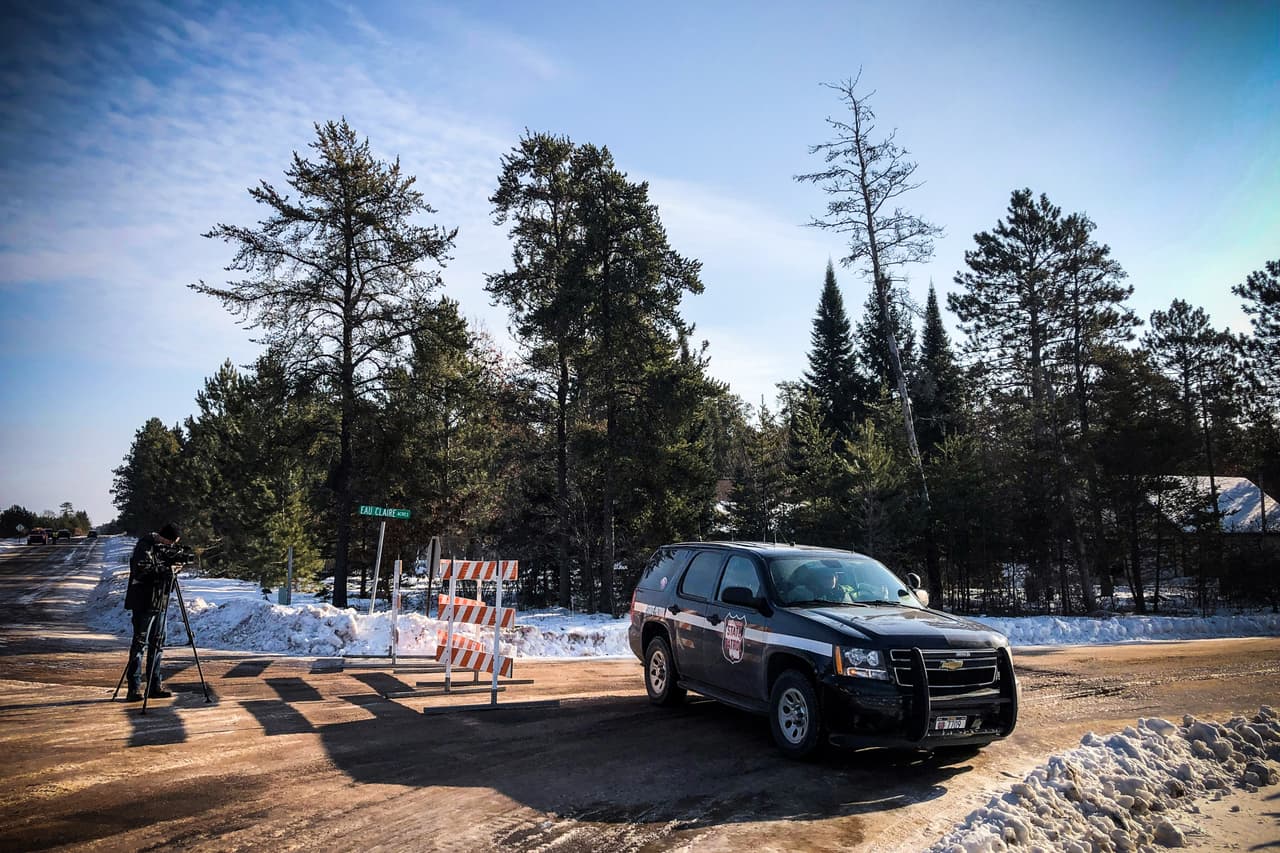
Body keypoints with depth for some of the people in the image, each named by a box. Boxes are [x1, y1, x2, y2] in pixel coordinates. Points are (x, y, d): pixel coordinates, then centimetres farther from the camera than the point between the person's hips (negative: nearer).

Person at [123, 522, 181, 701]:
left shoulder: (162, 547, 13)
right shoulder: (145, 546, -13)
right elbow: (142, 570, -25)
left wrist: (172, 568, 1)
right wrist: (167, 569, -24)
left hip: (159, 602, 9)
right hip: (144, 603, -9)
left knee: (157, 643, 10)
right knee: (140, 642, -5)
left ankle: (155, 686, 15)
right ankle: (134, 688, 0)